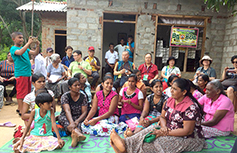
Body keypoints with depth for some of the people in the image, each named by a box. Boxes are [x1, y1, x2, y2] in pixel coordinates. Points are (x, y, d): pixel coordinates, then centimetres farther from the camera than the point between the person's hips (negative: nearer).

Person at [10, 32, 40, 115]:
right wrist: (29, 43, -27)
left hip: (28, 73, 8)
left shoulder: (25, 48, 15)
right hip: (20, 73, -8)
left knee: (27, 92, 14)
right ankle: (21, 111, 4)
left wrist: (38, 45, -8)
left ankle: (19, 108, 26)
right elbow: (20, 52, -26)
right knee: (21, 92, -4)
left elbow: (35, 53, 8)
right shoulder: (13, 48, -5)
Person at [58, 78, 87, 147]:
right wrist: (72, 122, -42)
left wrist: (77, 121, -27)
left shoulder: (83, 96, -1)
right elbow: (67, 110, -23)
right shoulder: (65, 96, -8)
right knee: (64, 119, -38)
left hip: (78, 118, 2)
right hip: (65, 117, -2)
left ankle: (74, 135, -66)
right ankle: (77, 133, -66)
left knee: (78, 124, -34)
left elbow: (84, 112, -7)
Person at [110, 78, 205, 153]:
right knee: (151, 130, -16)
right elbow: (162, 117, 6)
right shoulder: (170, 100, 2)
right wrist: (164, 128, -17)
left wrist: (166, 133, -25)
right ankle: (126, 143, -29)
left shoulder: (190, 107, -22)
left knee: (158, 141, -28)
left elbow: (187, 131, -24)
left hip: (189, 138, -7)